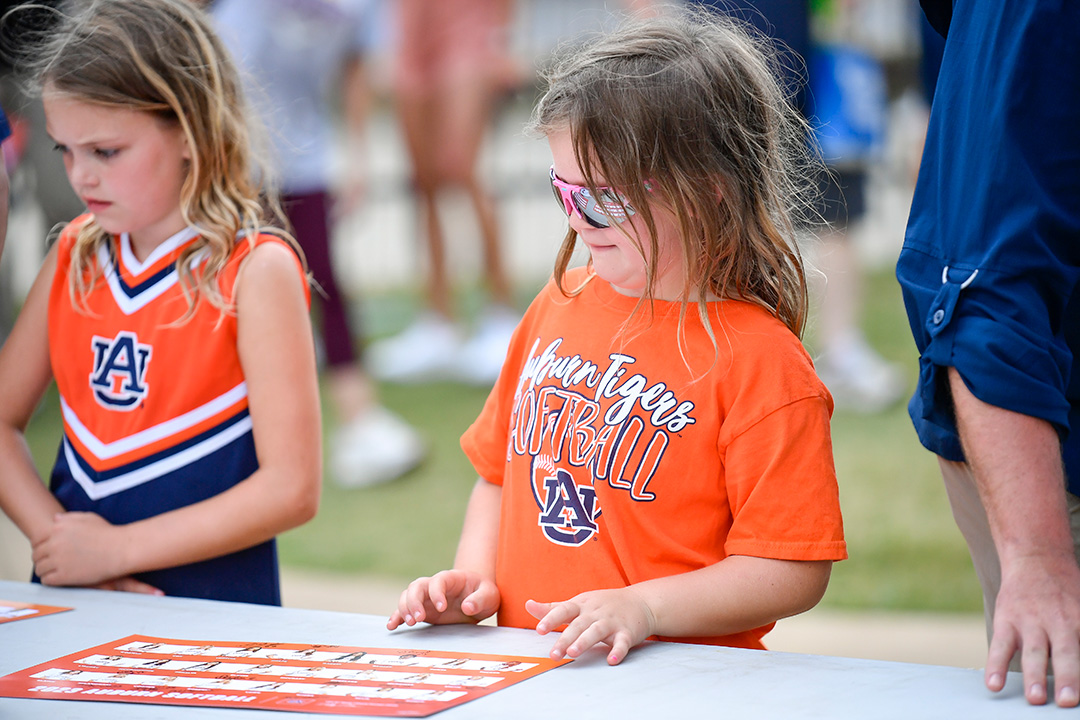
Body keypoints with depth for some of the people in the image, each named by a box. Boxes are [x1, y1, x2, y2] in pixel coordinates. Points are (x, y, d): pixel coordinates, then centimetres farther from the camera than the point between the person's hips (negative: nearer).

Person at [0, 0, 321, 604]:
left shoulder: (255, 270, -6)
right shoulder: (74, 256, 11)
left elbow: (292, 489, -10)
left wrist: (117, 548, -10)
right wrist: (52, 534, -5)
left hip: (212, 604, -4)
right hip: (72, 605, 5)